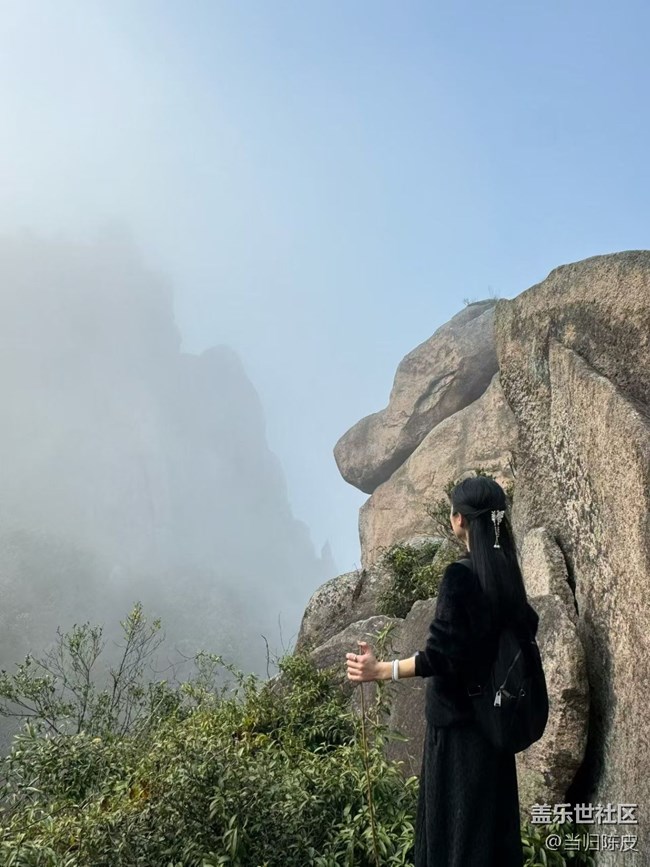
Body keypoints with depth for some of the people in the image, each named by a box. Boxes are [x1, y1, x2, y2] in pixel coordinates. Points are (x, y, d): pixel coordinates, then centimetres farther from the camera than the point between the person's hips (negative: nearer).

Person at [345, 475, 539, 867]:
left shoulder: (460, 575, -20)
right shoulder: (505, 571, 2)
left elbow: (443, 655, -23)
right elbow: (526, 624, 14)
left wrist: (380, 670, -26)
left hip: (458, 718, -8)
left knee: (455, 823, 3)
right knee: (492, 814, 17)